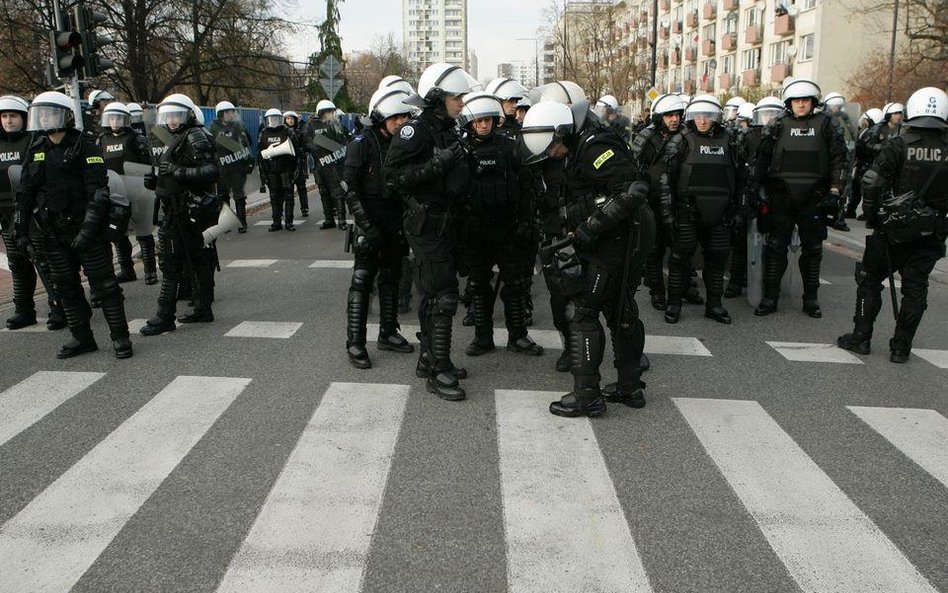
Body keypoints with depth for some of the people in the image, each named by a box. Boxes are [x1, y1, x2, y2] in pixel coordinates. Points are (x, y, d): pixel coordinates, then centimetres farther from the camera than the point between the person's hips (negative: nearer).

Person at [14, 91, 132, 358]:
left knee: (103, 283, -3)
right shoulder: (36, 150, 11)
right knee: (65, 285, 10)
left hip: (84, 228, -6)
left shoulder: (84, 146, -8)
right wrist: (22, 227, 12)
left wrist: (89, 226, -22)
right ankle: (82, 337, 20)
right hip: (53, 232, 7)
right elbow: (26, 193, 16)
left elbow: (98, 190, -14)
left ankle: (120, 336, 5)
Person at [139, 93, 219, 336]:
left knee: (171, 264, -7)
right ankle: (203, 309, 22)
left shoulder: (195, 138, -11)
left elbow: (211, 171, -23)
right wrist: (156, 181, 5)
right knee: (196, 260, 14)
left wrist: (177, 171, -27)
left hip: (182, 213, -10)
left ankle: (164, 317, -3)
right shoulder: (174, 140, 19)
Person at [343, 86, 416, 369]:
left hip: (395, 221, 7)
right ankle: (355, 343, -2)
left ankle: (388, 334, 26)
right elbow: (349, 187, -13)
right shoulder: (362, 143, -10)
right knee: (362, 280, -6)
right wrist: (365, 224, -18)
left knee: (391, 278, 13)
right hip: (370, 222, -6)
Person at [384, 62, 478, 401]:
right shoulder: (416, 130, -14)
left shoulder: (448, 130, 15)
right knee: (442, 297, -10)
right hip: (426, 223, -10)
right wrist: (436, 164, -27)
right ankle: (438, 373, -2)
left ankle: (430, 359, 29)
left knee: (434, 294, 17)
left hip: (445, 223, 10)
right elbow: (394, 175, -22)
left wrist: (462, 163, 10)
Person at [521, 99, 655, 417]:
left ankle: (587, 395, -1)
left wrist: (589, 230, -25)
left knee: (585, 312, -6)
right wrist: (575, 229, 5)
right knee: (621, 310, 17)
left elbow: (632, 191, -27)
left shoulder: (595, 147, -19)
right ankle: (631, 388, 28)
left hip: (617, 240, -11)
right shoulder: (581, 145, 13)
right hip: (624, 240, 11)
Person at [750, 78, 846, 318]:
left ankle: (811, 299, 20)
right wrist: (754, 187, 0)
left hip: (813, 198, 1)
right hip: (781, 197, -1)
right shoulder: (778, 126, 4)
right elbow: (762, 159, 6)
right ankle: (770, 297, 9)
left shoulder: (825, 125, 4)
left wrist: (835, 190, -2)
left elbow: (838, 159, 5)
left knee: (812, 249, 9)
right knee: (775, 247, 1)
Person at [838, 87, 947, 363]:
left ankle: (861, 338, 13)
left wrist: (871, 216, -3)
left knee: (870, 280, 11)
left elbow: (872, 182, -15)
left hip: (894, 229, -2)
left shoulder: (897, 145, -9)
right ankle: (901, 347, 13)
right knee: (915, 288, 9)